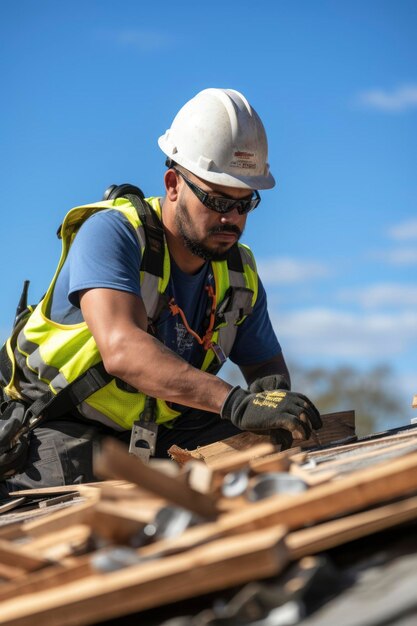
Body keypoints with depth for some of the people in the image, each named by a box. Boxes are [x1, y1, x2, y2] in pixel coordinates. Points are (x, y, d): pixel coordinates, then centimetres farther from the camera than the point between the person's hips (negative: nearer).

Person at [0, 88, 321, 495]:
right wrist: (235, 402, -49)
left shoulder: (240, 275, -1)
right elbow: (122, 350, -37)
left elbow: (267, 364, 12)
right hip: (59, 426, -6)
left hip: (159, 429, 6)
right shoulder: (112, 232, -21)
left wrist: (275, 392, -16)